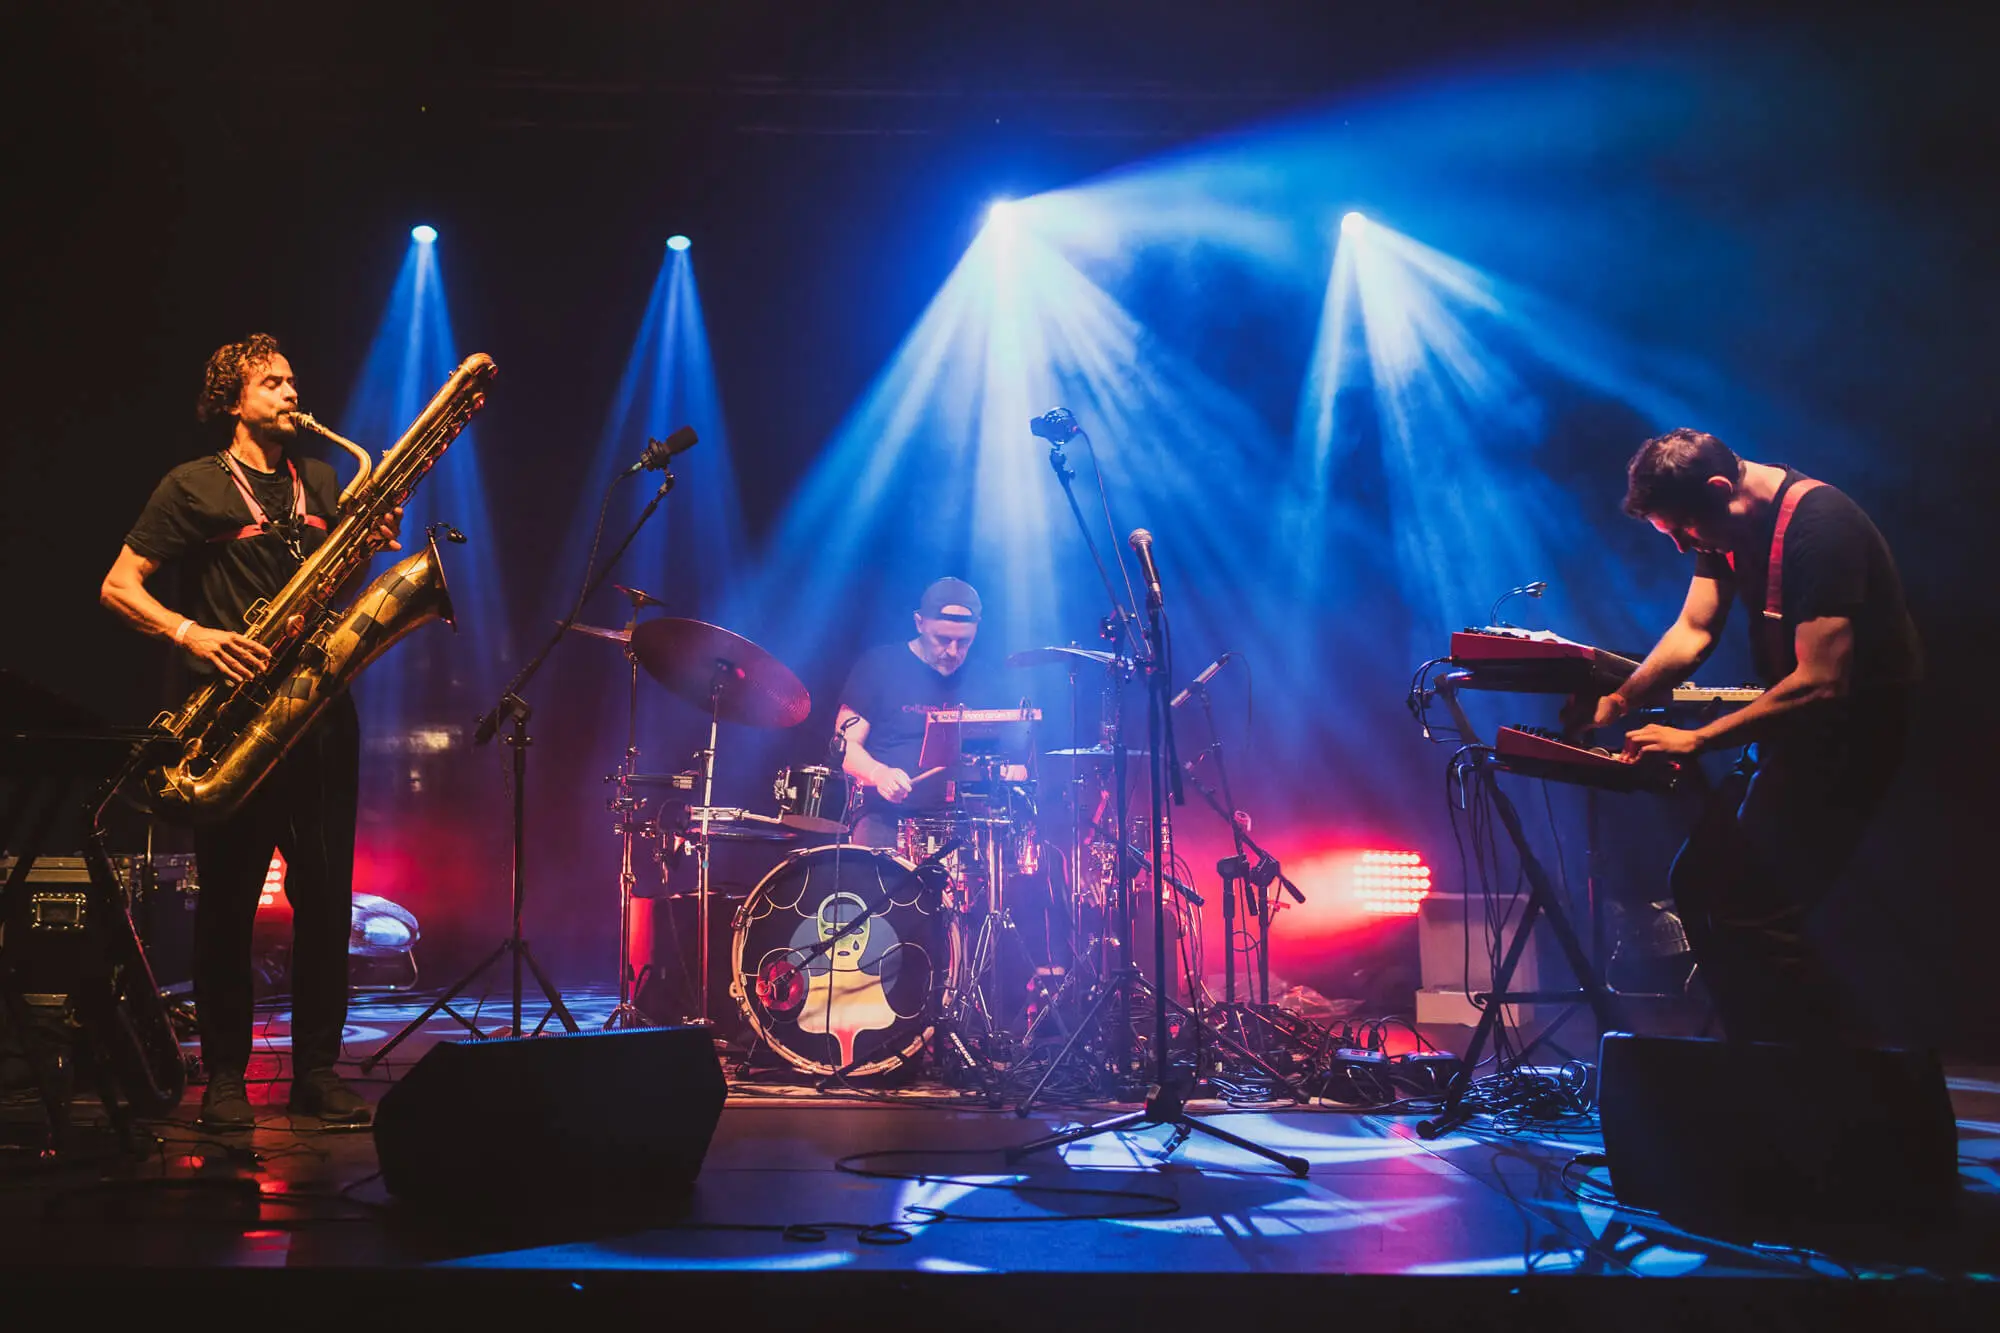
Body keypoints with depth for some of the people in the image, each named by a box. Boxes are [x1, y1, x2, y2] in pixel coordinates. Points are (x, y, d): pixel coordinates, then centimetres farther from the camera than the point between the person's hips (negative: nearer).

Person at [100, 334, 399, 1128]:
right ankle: (225, 1075, 9)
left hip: (319, 710, 4)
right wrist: (191, 633, -17)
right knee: (227, 898, -1)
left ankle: (317, 1069, 11)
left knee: (326, 893, 3)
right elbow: (117, 587, -1)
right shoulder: (193, 487, 3)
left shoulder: (320, 481, 18)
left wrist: (370, 543, -1)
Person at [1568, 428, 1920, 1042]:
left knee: (1749, 906, -17)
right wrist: (1618, 700, -10)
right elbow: (1694, 629, 7)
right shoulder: (1728, 525, 4)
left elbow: (1821, 682, -28)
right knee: (1698, 881, 9)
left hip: (1855, 728, -10)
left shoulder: (1820, 524, -24)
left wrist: (1697, 740, -24)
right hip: (1794, 726, 10)